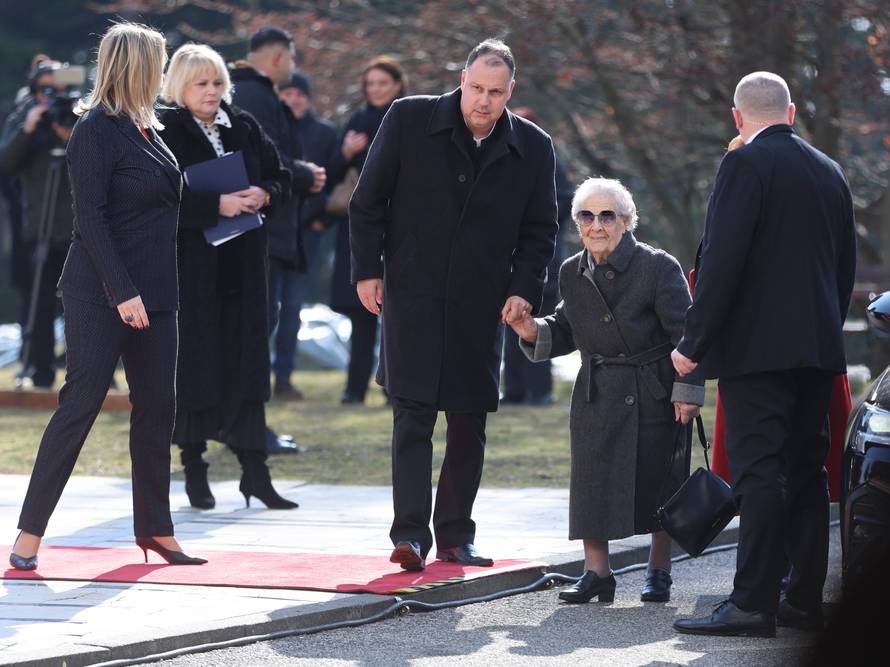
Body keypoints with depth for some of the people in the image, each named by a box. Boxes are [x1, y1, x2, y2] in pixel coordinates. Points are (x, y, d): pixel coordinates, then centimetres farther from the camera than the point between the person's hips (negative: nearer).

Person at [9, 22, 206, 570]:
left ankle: (156, 528, 18)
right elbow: (89, 217, -17)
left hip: (153, 293, 8)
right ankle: (30, 534, -4)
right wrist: (122, 292, -22)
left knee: (157, 407, 9)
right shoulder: (96, 130, -12)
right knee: (80, 405, -8)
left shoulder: (146, 128, 13)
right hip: (103, 294, -8)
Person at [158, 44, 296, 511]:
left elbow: (281, 178, 15)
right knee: (195, 362, -1)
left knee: (246, 362, 4)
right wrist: (216, 206, -22)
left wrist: (264, 196, -6)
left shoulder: (244, 129, 12)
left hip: (243, 264, 5)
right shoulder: (167, 132, -6)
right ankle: (194, 469, 9)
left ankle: (254, 470, 6)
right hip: (191, 264, -5)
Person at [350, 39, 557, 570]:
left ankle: (455, 535, 18)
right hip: (412, 292, -2)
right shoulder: (410, 120, -4)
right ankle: (411, 535, -14)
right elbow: (368, 201, 3)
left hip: (481, 305, 3)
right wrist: (368, 268, -2)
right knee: (413, 415, -11)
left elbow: (540, 230, 9)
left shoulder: (532, 148, 1)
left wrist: (524, 289, -4)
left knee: (469, 423, 7)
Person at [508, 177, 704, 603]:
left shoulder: (658, 268, -12)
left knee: (656, 481, 3)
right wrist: (535, 332, -6)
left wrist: (687, 391, -15)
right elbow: (567, 330, 15)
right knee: (592, 482, -2)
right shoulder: (572, 274, 3)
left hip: (654, 395, -4)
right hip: (597, 394, 4)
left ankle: (659, 573, 17)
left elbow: (685, 332, -11)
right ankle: (596, 573, 5)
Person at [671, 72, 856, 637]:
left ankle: (754, 603, -15)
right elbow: (846, 266, 19)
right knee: (806, 473, 11)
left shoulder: (745, 165, -9)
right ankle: (805, 598, 12)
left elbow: (722, 260, -15)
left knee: (759, 473, -11)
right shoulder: (830, 172, 15)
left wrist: (695, 344, -10)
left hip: (757, 346, -7)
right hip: (819, 348, 7)